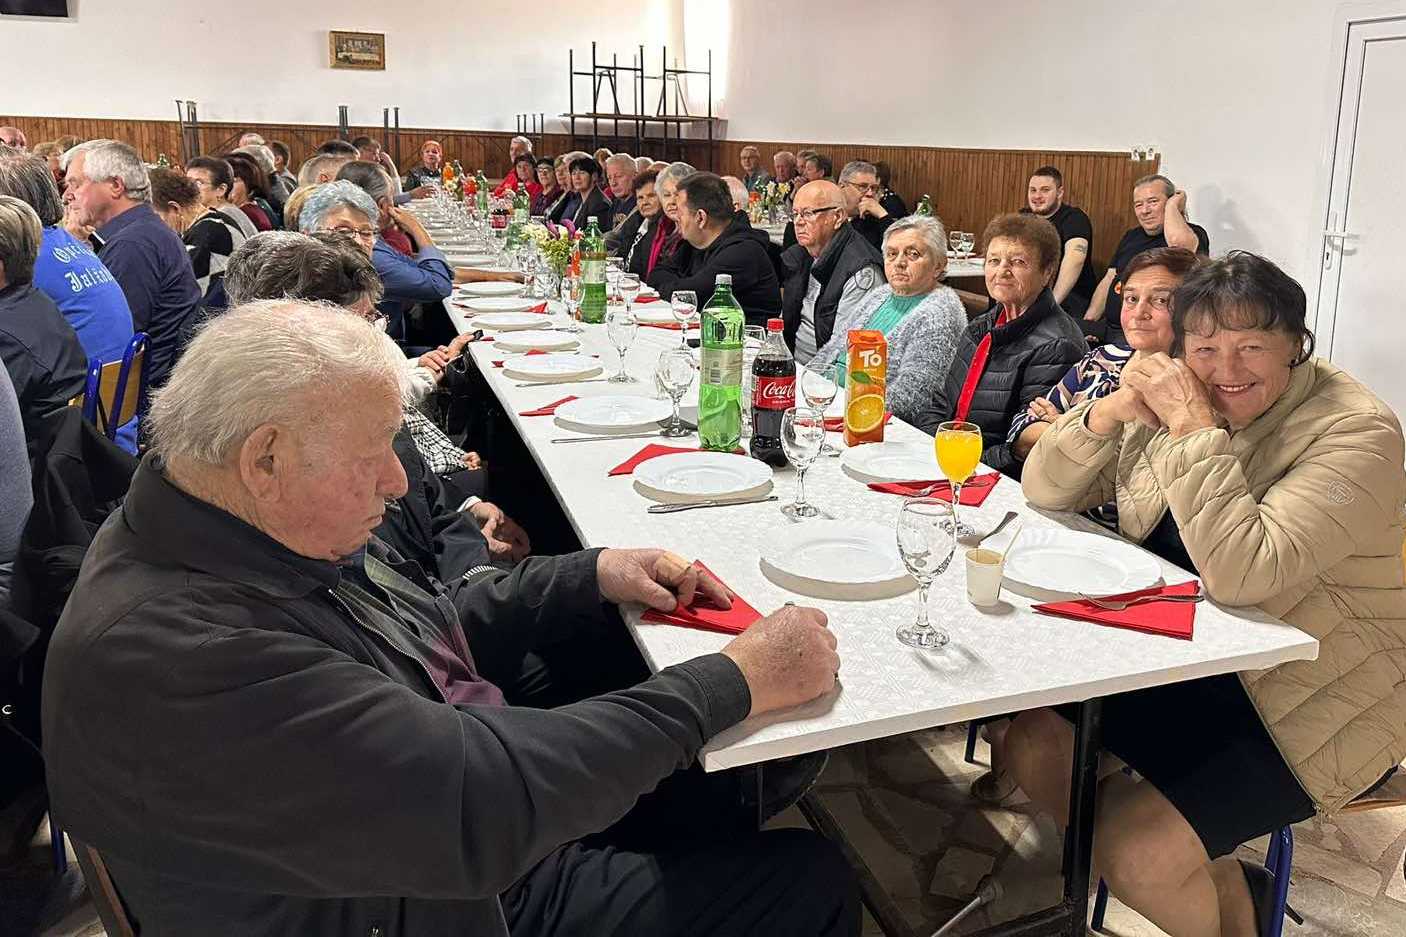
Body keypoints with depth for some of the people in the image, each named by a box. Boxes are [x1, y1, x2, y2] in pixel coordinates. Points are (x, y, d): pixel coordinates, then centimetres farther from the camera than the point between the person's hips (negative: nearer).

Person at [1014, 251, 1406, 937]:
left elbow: (1239, 574, -32)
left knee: (1129, 854, -19)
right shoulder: (1174, 396, 0)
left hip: (1311, 706, -7)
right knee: (1034, 741, -3)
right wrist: (1111, 409, -15)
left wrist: (1195, 429, -28)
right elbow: (1045, 492, 2)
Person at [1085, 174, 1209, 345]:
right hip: (1109, 328, 6)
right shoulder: (1131, 236, 20)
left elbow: (1179, 242, -29)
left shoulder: (1193, 234, -3)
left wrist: (1173, 205, -9)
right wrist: (1088, 322, 6)